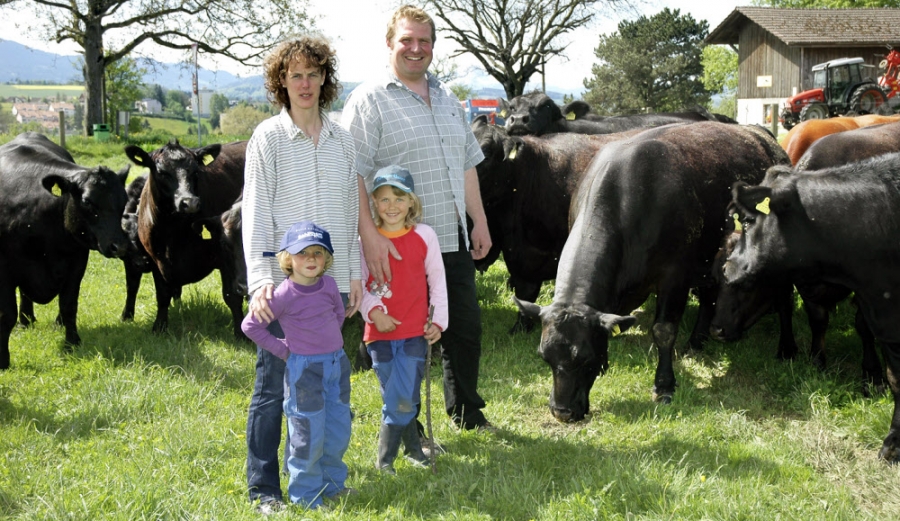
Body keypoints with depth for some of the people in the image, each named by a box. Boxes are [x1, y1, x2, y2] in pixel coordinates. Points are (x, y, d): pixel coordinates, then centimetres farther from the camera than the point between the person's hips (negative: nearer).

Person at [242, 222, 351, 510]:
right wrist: (282, 349, -6)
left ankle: (332, 484, 32)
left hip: (337, 365, 5)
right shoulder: (284, 295, -15)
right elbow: (250, 325, -8)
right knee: (309, 437, 0)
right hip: (303, 370, -5)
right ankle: (306, 496, 15)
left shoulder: (329, 285, 0)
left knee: (338, 434, 12)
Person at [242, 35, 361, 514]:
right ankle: (263, 488, 7)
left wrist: (354, 273, 13)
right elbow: (255, 212, -7)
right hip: (283, 281, -4)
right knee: (273, 386, -1)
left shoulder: (341, 139, 10)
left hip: (331, 280, 4)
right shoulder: (268, 138, -2)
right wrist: (259, 278, -17)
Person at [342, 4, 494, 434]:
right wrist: (369, 234, -26)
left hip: (453, 240, 7)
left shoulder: (447, 100, 16)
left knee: (466, 327, 15)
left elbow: (467, 164, 22)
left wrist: (480, 222, 17)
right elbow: (351, 175, -17)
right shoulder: (369, 100, -8)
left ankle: (467, 414, 34)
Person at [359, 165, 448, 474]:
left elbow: (437, 280, 8)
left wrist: (438, 320, 4)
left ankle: (385, 457, 9)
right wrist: (373, 311, -14)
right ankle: (414, 448, 24)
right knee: (395, 399, 5)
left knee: (404, 399, -8)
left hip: (415, 332, -1)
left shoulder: (424, 236, 1)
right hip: (380, 332, 1)